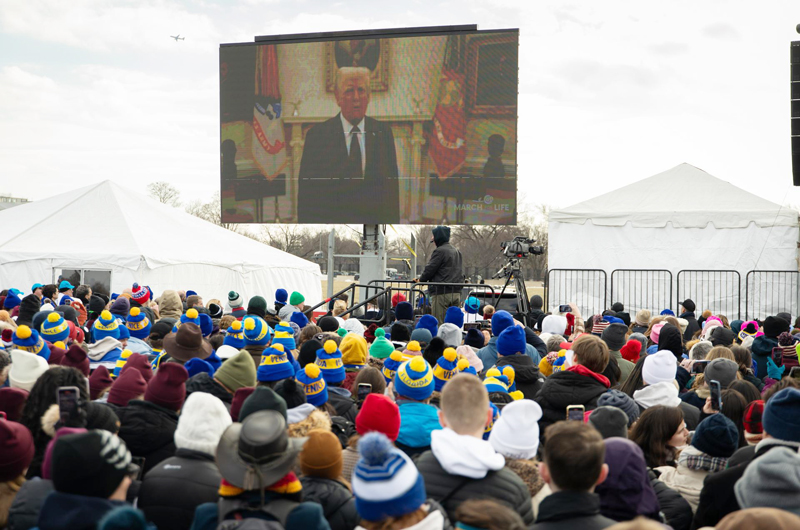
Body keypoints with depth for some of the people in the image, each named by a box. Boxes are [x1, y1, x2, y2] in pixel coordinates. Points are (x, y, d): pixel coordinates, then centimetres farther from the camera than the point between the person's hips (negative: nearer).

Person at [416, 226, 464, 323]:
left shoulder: (439, 251, -9)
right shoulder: (456, 251, 18)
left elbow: (430, 269, -10)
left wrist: (420, 279, 5)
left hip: (442, 293, -8)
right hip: (456, 293, 8)